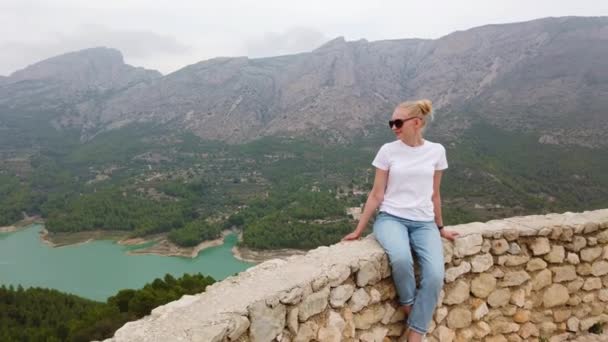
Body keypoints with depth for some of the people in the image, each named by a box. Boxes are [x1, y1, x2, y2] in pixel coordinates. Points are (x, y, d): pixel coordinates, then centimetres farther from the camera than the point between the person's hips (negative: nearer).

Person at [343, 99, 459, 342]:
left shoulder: (436, 151, 4)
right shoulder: (388, 151, -1)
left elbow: (434, 195, 15)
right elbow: (376, 195, 3)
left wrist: (440, 228, 22)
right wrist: (358, 230, 3)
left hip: (424, 223, 2)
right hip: (390, 218, -2)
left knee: (435, 276, -24)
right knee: (401, 258, -35)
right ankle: (408, 307, -4)